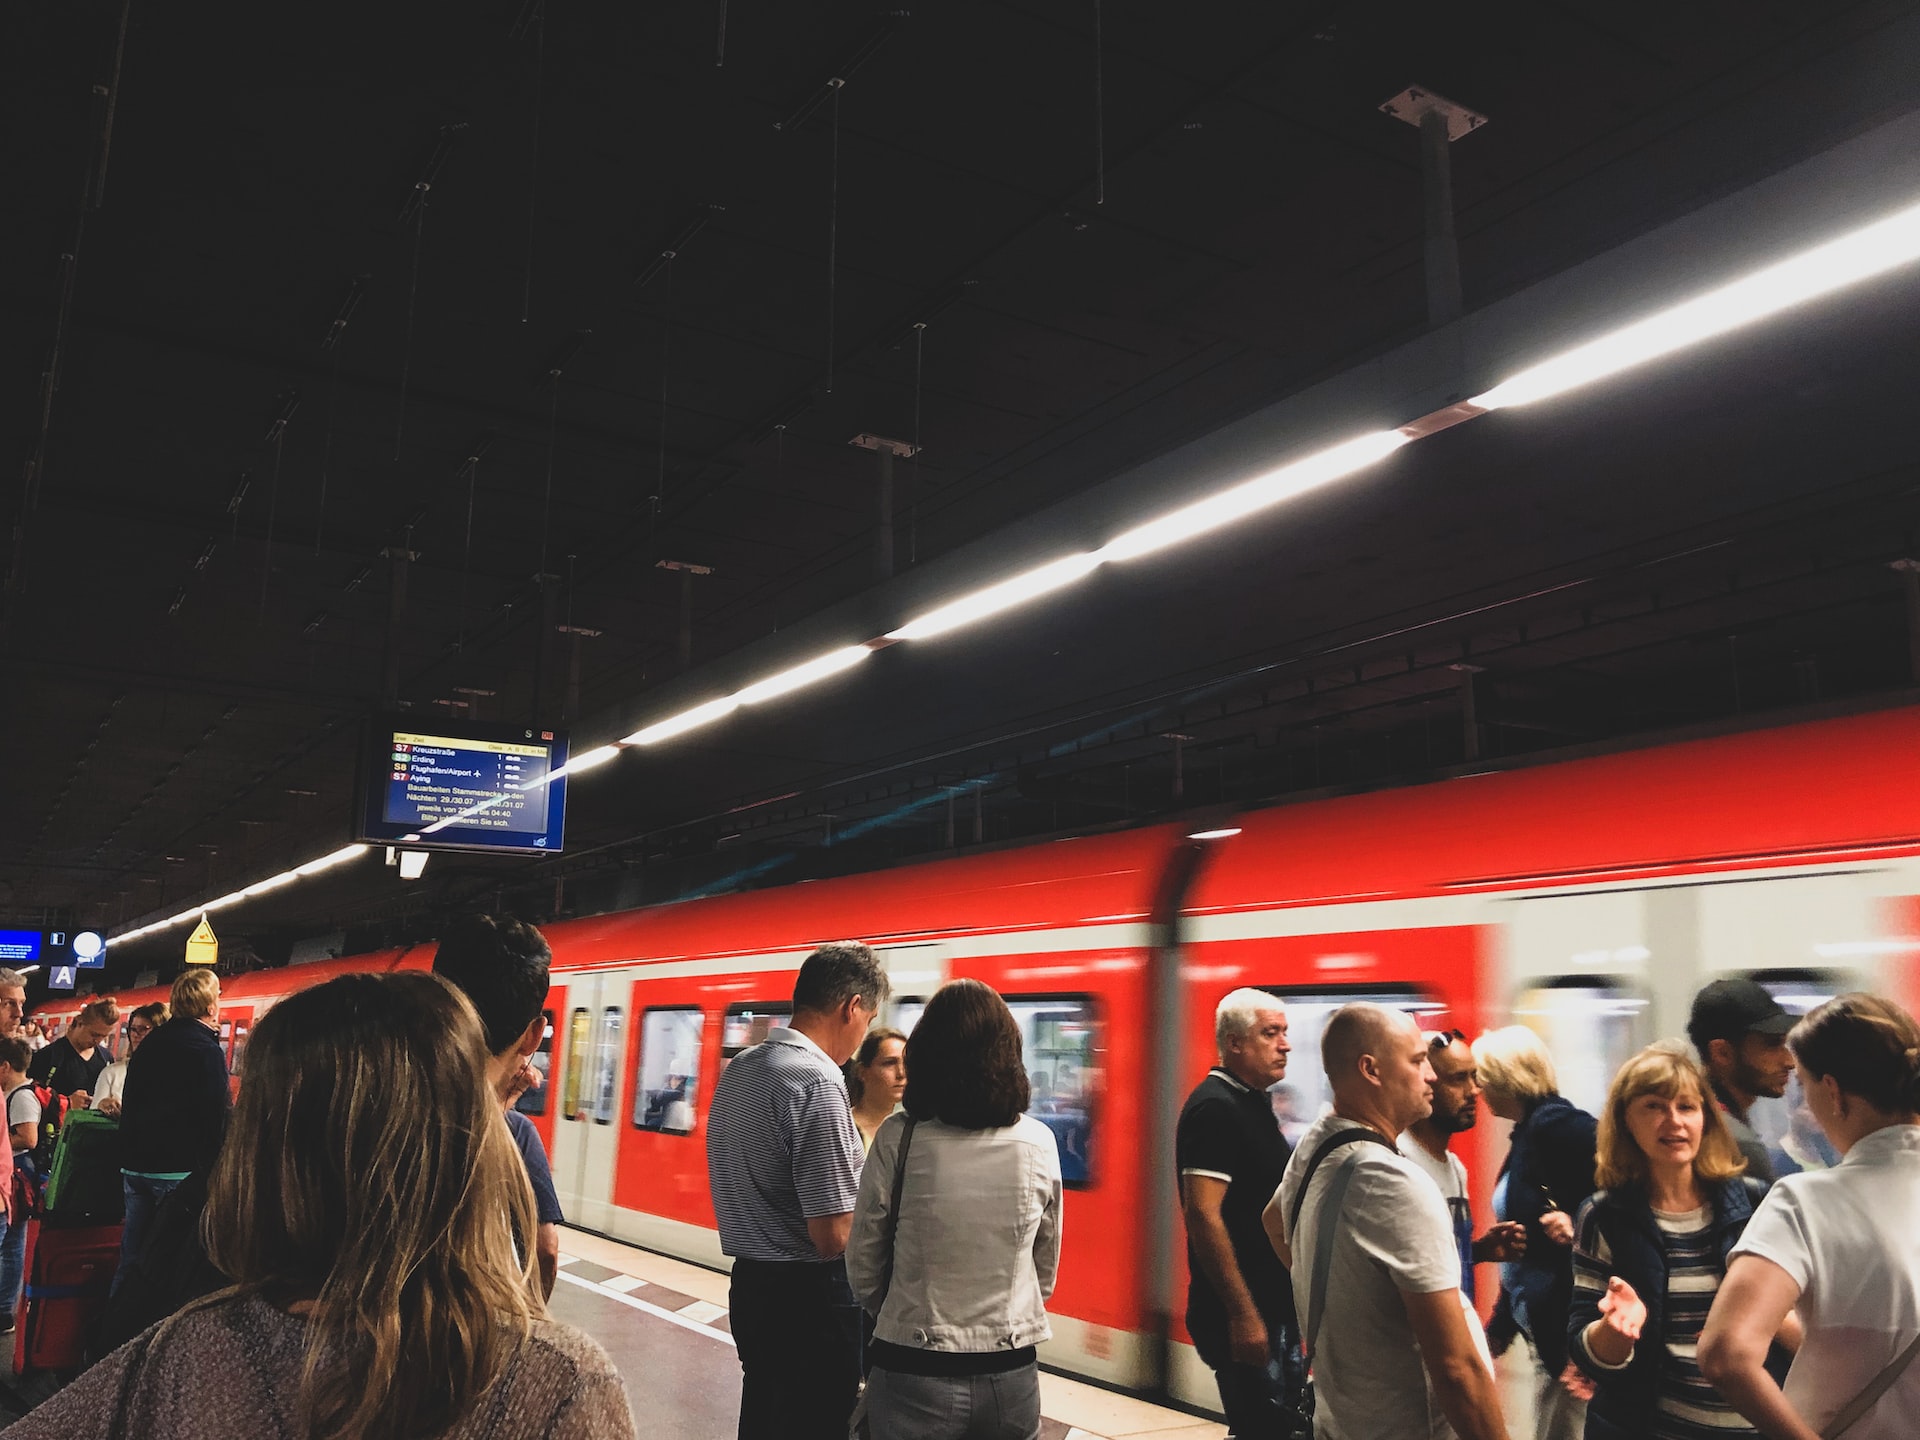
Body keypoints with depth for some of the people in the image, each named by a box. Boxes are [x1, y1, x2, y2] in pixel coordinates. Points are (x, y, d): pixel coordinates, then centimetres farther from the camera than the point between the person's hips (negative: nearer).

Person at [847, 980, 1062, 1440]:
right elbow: (1045, 1269, 8)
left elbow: (863, 1265, -2)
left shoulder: (898, 1138, -11)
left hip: (913, 1372, -2)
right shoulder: (1039, 1142, -3)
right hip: (1011, 1375, 2)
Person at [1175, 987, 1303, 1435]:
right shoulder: (1215, 1108, -17)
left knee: (1283, 1423, 16)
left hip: (1276, 1309, 10)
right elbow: (1202, 1214, -24)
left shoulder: (1252, 1103, 13)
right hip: (1245, 1316, -10)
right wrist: (1243, 1314, -24)